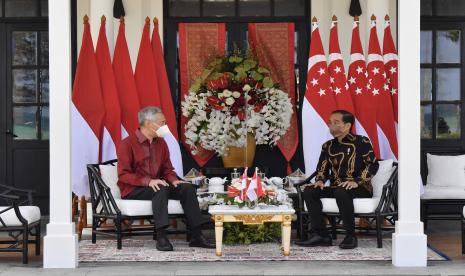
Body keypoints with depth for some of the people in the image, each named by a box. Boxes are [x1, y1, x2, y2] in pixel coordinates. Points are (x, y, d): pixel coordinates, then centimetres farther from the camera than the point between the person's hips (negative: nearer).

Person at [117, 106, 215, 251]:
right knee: (161, 189, -35)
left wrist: (173, 180, -8)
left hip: (156, 185, 6)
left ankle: (196, 236, -18)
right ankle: (161, 237, -39)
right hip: (133, 190, -6)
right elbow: (123, 174, -15)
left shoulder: (161, 143, 11)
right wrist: (149, 181, -27)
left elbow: (167, 169, 17)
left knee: (187, 188, -15)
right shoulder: (127, 144, -9)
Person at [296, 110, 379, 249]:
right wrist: (320, 180, -5)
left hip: (360, 189, -6)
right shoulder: (328, 146, 18)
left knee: (341, 192, -39)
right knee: (309, 191, -18)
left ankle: (350, 236, -26)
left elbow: (372, 164, -8)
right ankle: (320, 235, -22)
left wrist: (356, 182, -20)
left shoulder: (361, 142, 0)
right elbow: (322, 168, 19)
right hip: (335, 188, 6)